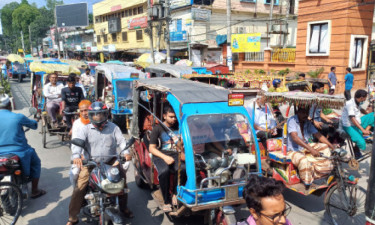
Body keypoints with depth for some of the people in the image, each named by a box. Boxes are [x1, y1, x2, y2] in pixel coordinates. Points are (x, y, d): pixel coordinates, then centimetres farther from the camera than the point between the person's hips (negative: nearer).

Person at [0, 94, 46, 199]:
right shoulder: (18, 117, -13)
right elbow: (33, 125, 5)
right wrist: (34, 123, 29)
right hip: (19, 154, -4)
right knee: (35, 162, 24)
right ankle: (34, 191, 25)